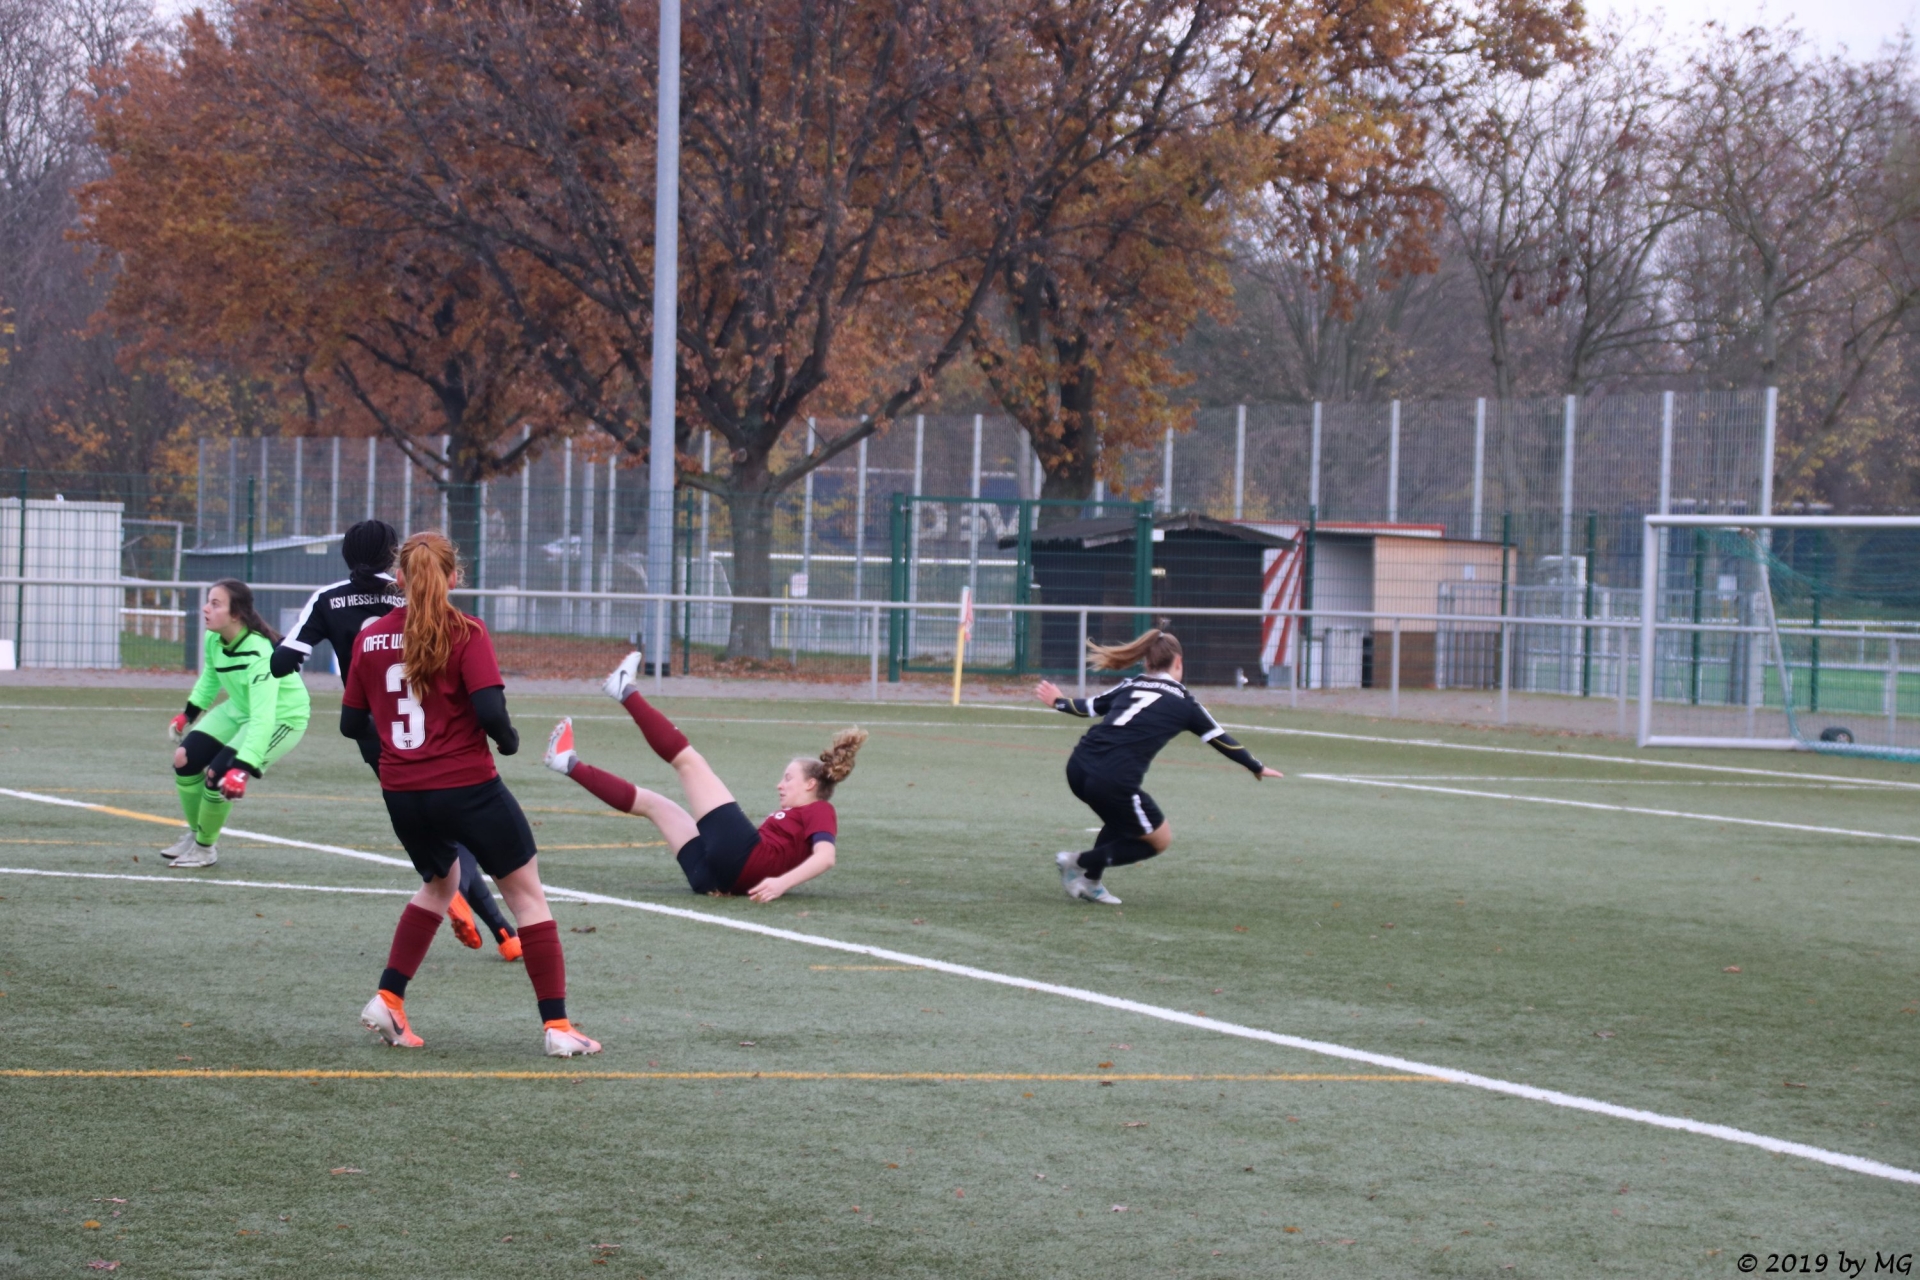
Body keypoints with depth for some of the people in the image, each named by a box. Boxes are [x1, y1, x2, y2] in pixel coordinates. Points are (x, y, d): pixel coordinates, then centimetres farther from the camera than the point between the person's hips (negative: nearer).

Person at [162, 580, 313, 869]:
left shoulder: (260, 654, -37)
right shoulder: (213, 639, -14)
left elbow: (262, 719, -44)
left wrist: (243, 769, -51)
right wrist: (190, 712, 15)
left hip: (282, 717, -7)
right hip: (241, 707, 8)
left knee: (218, 775, -19)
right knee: (185, 759, -4)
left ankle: (205, 848, 6)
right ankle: (195, 832, 21)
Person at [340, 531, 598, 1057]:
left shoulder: (369, 638, 3)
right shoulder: (465, 633, -10)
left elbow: (351, 724, 7)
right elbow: (490, 711, -19)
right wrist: (508, 739, 2)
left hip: (402, 792, 5)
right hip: (467, 787, -5)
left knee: (441, 883, 30)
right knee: (527, 894, 8)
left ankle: (388, 999, 18)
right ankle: (557, 1025, 4)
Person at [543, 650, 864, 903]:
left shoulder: (819, 811, 4)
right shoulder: (794, 815, 31)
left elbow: (825, 857, -16)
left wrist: (782, 882, -29)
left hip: (741, 855, -9)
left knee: (687, 759, -1)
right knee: (650, 802, 28)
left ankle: (625, 691, 5)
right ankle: (570, 765, 35)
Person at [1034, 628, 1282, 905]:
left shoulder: (1129, 686, 18)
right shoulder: (1183, 702, 9)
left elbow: (1089, 706, 28)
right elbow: (1220, 739, 17)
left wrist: (1059, 702, 48)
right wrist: (1257, 768, 30)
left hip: (1077, 767, 6)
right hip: (1115, 781, -6)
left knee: (1121, 821, 34)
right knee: (1160, 841, 15)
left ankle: (1090, 883, 26)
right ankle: (1081, 862, 5)